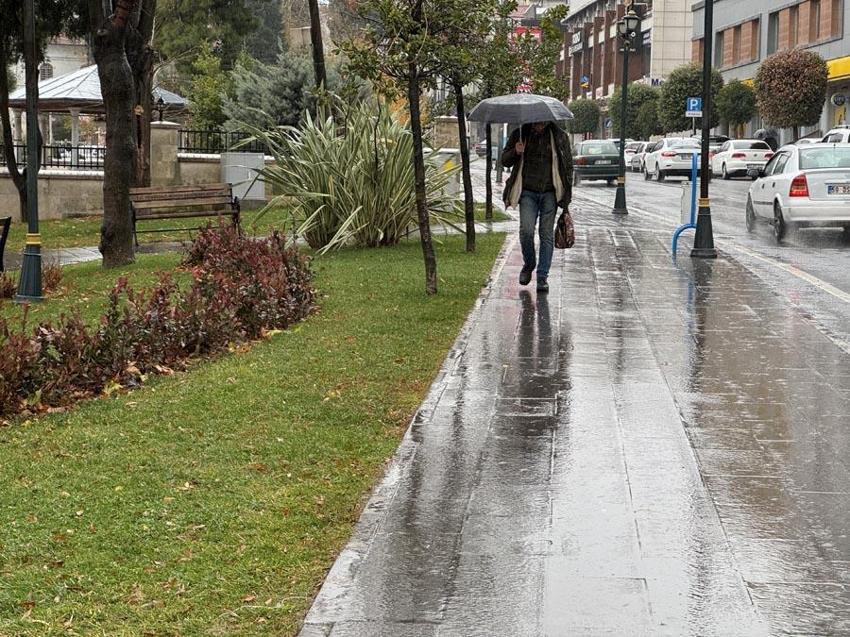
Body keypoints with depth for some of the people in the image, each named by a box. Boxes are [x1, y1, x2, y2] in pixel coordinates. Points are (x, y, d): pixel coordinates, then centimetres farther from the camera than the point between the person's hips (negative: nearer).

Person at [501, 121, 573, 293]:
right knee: (526, 230, -14)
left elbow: (568, 165, 11)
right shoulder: (520, 134, 5)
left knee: (547, 234, -1)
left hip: (549, 193, 0)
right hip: (527, 192, 0)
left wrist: (567, 194, 5)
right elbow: (504, 160, 10)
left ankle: (542, 277, 6)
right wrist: (515, 152, -13)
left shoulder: (559, 137, 5)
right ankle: (528, 264, 13)